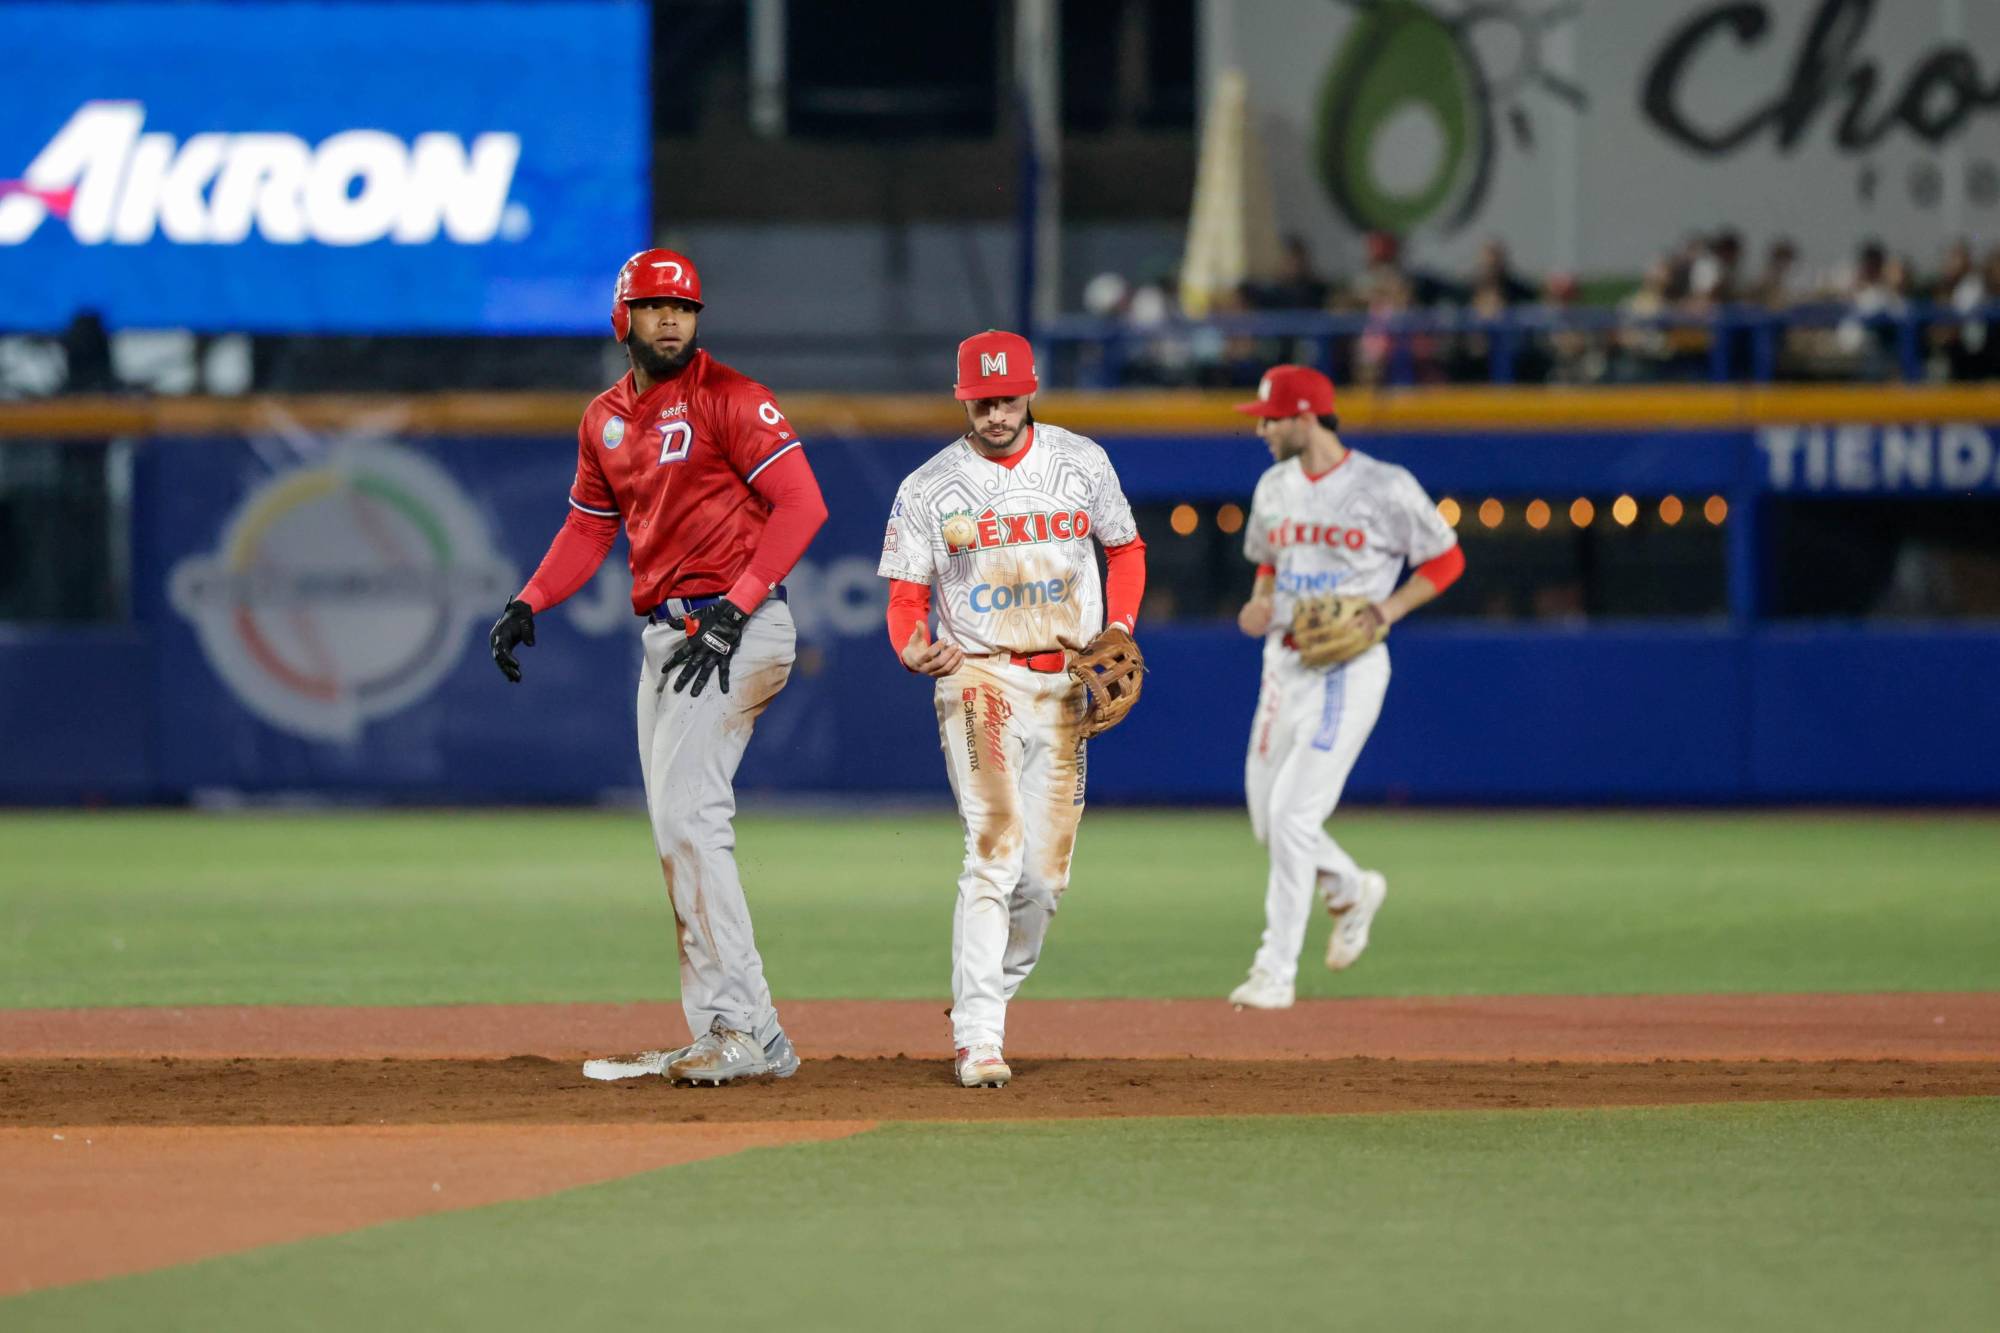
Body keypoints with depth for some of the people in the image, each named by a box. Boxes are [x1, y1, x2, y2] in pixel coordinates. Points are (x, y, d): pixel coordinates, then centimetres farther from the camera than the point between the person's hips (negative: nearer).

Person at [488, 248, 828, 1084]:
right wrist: (528, 604, 8)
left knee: (688, 816, -17)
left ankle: (744, 1030, -17)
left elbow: (802, 503, -17)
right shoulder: (606, 419, 14)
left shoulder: (728, 399, -10)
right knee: (676, 833, 8)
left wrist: (734, 609, -23)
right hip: (663, 635, 9)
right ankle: (723, 1041, 11)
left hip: (736, 632, -9)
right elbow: (589, 528, 24)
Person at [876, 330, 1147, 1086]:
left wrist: (1120, 629, 1)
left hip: (1064, 684, 3)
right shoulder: (928, 489, -1)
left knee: (1045, 873, 4)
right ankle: (978, 1037, -19)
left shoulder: (1081, 463, 6)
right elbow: (905, 599, 0)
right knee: (995, 850, -18)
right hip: (979, 680, -3)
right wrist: (914, 649, -22)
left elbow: (1126, 549, 18)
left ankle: (991, 991, 26)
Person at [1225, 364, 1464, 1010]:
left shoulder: (1386, 488, -10)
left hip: (1348, 669, -7)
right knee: (1269, 820, 9)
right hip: (1283, 665, 7)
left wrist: (1391, 607, -14)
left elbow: (1446, 558, -1)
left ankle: (1276, 971, -9)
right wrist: (1259, 603, 2)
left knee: (1292, 814, -15)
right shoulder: (1273, 488, 9)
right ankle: (1353, 891, 38)